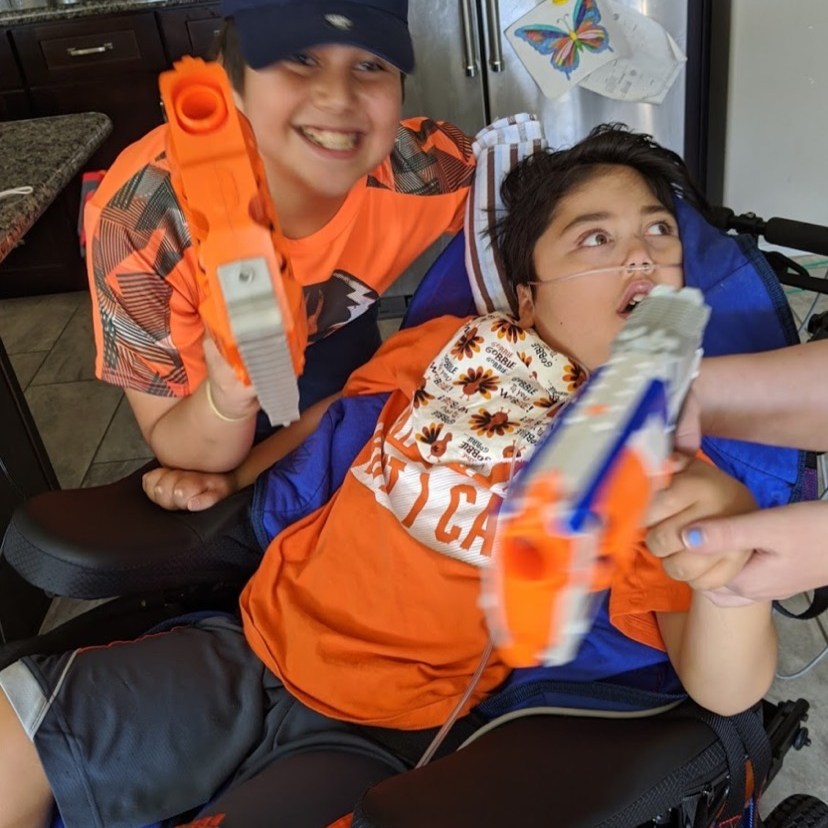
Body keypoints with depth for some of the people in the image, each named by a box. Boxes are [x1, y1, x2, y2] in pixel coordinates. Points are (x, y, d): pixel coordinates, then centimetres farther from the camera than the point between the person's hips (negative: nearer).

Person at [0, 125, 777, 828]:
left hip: (384, 735, -3)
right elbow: (336, 420, 17)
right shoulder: (441, 347, -2)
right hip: (251, 646, 4)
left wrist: (732, 531, -37)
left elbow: (725, 688, -18)